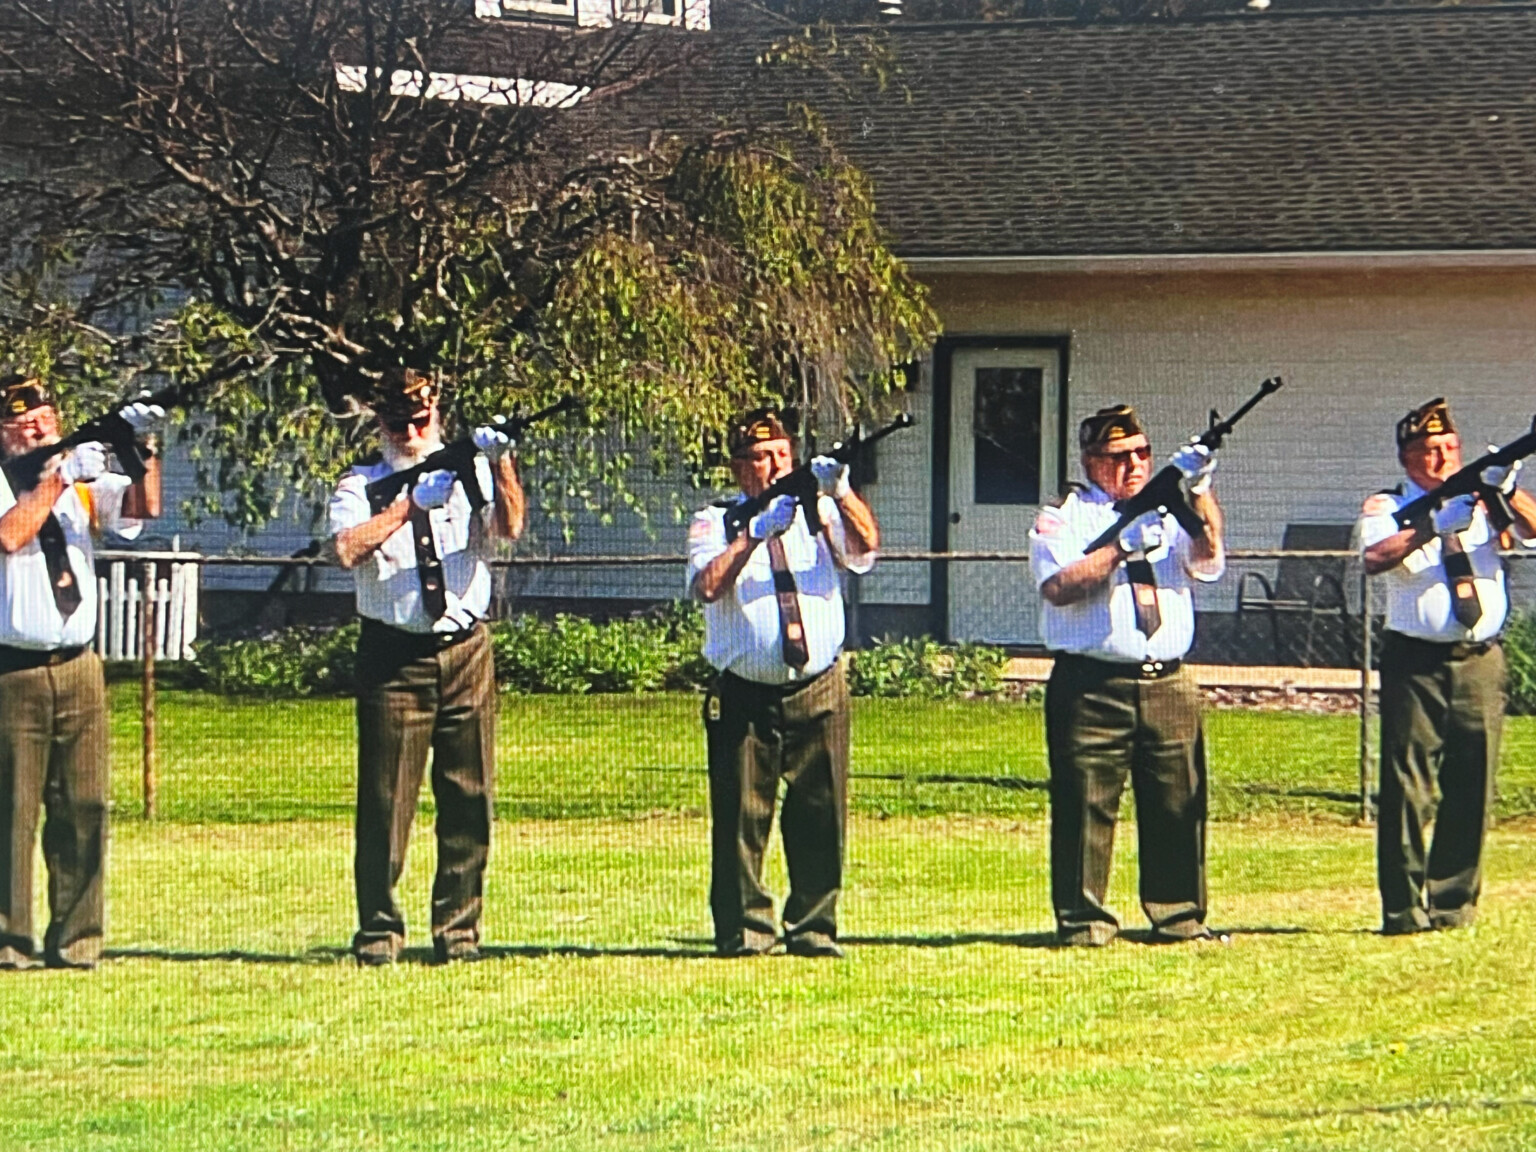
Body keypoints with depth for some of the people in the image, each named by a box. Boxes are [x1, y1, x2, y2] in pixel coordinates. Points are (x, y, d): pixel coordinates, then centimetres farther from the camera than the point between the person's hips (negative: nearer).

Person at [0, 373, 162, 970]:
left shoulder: (83, 480, 11)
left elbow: (144, 506, -2)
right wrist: (58, 478, -18)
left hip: (77, 669, 4)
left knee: (83, 806, 4)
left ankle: (75, 938, 10)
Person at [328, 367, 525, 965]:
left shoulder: (468, 476, 9)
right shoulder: (361, 487, 4)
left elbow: (510, 526, -9)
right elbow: (347, 548, -15)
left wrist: (501, 464, -24)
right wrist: (411, 505, -21)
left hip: (466, 648, 2)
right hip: (394, 654, -2)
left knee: (468, 794, 3)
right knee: (386, 798, -4)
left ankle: (459, 930, 11)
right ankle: (378, 930, 3)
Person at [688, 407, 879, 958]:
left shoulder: (818, 513, 11)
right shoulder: (715, 523, 5)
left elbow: (865, 545, -8)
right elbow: (708, 585, -13)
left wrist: (839, 492, -24)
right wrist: (757, 532, -20)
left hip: (818, 689, 2)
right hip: (745, 693, -2)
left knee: (819, 815, 2)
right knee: (740, 816, -3)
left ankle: (813, 929, 9)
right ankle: (742, 929, 4)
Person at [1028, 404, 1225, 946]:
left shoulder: (1169, 511, 16)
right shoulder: (1064, 516, 5)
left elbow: (1208, 561, -2)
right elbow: (1059, 586, -11)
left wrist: (1199, 493, -14)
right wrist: (1123, 546, -16)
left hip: (1168, 683, 4)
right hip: (1092, 686, -4)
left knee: (1179, 802, 3)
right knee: (1085, 804, -5)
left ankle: (1180, 917, 10)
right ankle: (1082, 920, 1)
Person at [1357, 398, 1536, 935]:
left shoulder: (1481, 500, 11)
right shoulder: (1386, 508, 3)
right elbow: (1375, 558, -17)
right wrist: (1434, 525, -26)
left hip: (1481, 662, 3)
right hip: (1417, 663, -3)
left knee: (1472, 787, 3)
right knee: (1407, 785, -6)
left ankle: (1453, 902, 12)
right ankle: (1404, 907, -2)